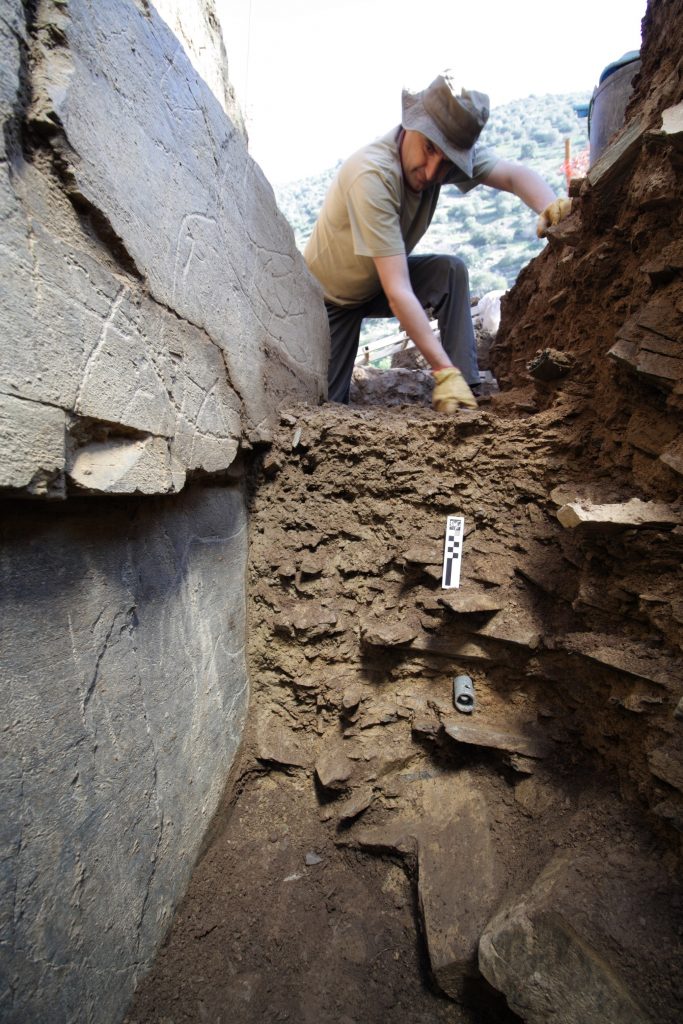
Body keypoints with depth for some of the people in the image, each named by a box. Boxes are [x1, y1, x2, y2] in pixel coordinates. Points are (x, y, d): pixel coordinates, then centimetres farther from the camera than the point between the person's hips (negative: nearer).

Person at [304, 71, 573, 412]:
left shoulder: (451, 147, -15)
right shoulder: (371, 175, -33)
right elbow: (397, 292, -40)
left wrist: (551, 207, -48)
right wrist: (443, 370, -44)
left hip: (377, 286, 5)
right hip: (329, 296, -4)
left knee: (450, 271, -21)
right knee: (328, 404, -12)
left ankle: (467, 388, -16)